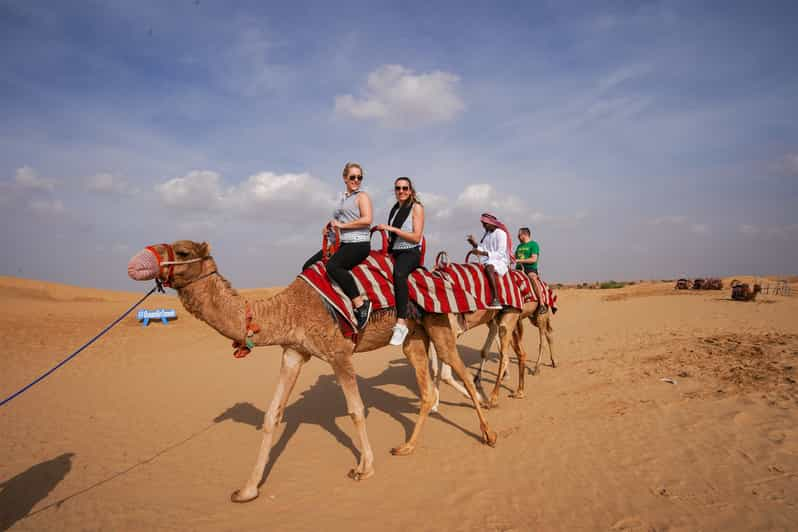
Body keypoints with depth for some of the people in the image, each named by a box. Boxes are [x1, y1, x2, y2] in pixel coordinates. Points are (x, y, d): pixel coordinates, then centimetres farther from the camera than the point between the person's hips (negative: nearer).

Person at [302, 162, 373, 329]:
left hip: (358, 243, -9)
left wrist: (342, 225, -11)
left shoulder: (362, 196, -1)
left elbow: (367, 219, -16)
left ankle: (360, 304, -31)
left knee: (332, 265, -34)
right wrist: (330, 226, 12)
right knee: (309, 266, 4)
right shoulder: (343, 198, 21)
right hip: (342, 244, 9)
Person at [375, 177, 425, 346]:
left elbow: (416, 237, -11)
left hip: (410, 253, -8)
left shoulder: (416, 207, -1)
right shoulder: (395, 208, 19)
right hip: (394, 251, 8)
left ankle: (401, 322, -45)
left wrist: (392, 229, -14)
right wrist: (387, 238, 8)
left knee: (398, 273, -38)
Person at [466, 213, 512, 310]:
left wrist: (483, 253, -23)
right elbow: (482, 249, 13)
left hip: (500, 262, -8)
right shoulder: (487, 234, 18)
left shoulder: (501, 233, -6)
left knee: (488, 268, -39)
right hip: (487, 262, 8)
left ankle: (496, 300, -48)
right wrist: (474, 244, -6)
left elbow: (501, 254, -14)